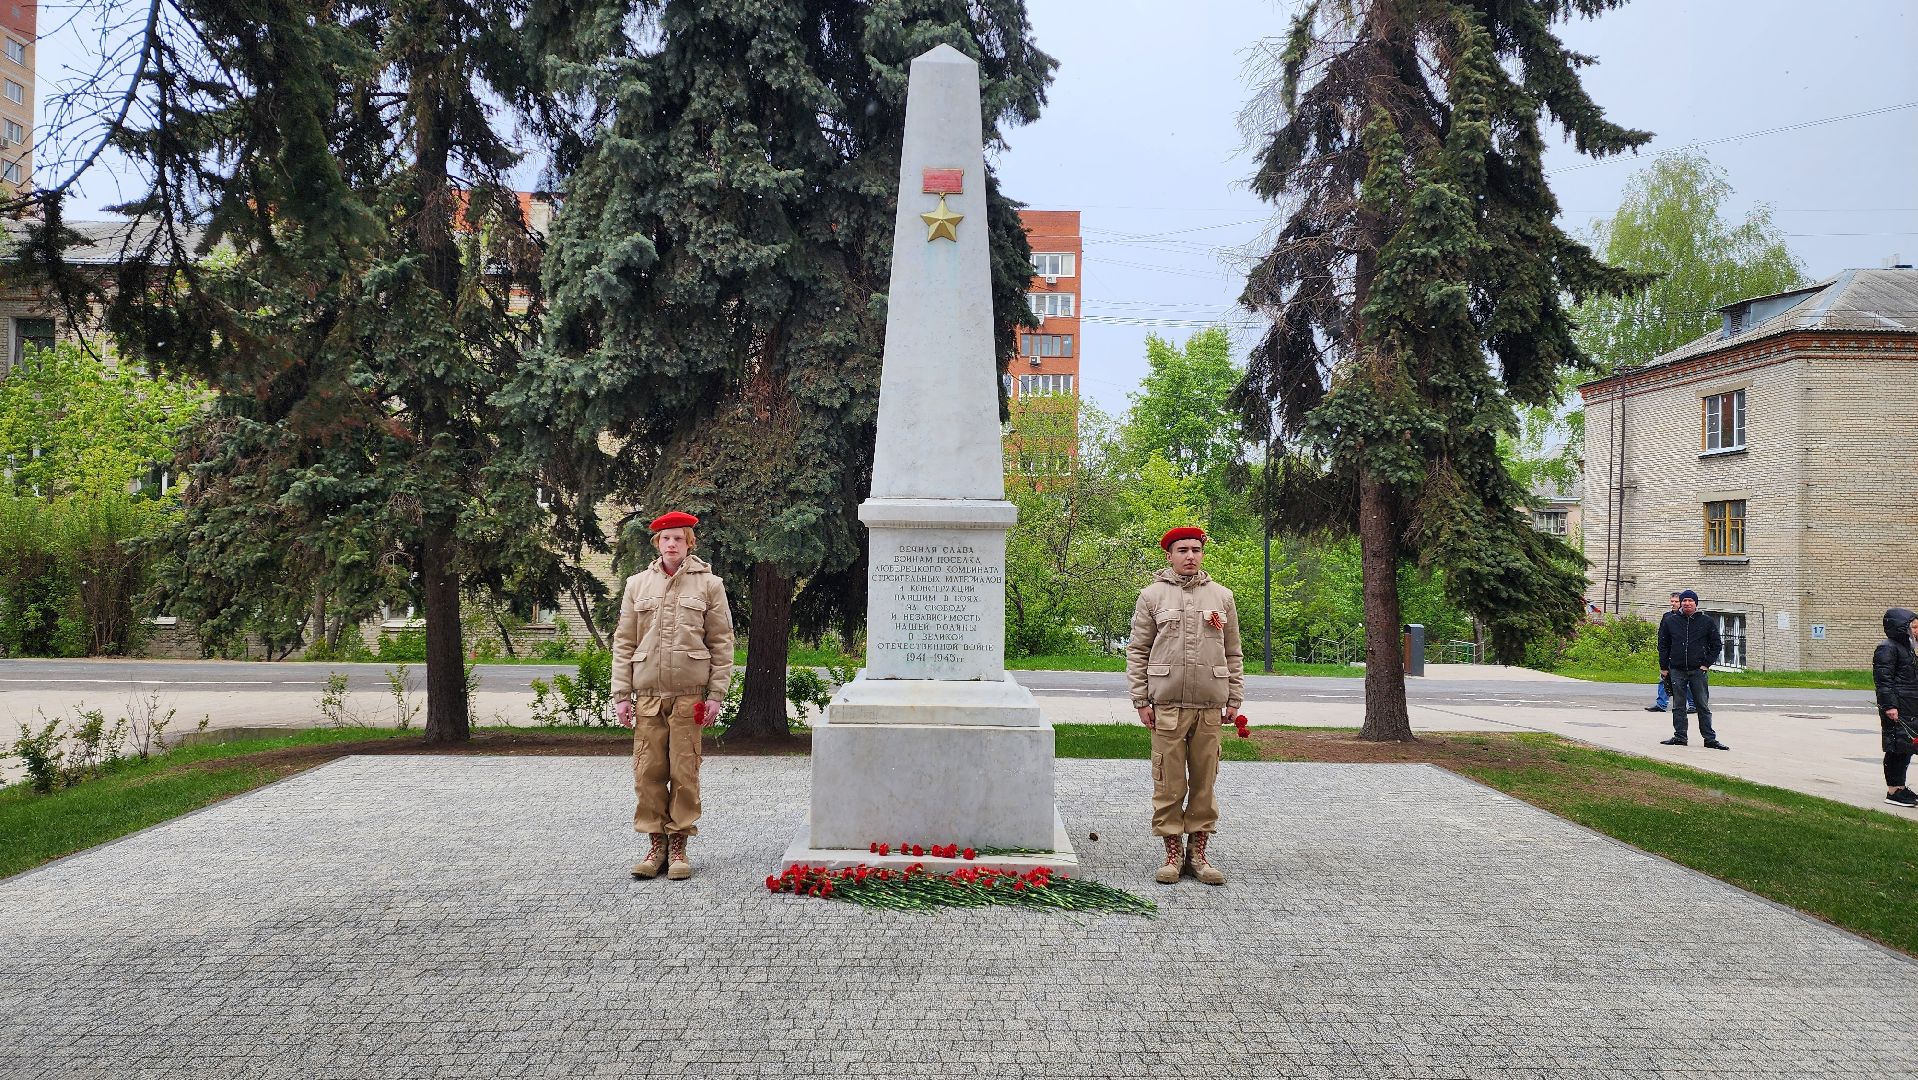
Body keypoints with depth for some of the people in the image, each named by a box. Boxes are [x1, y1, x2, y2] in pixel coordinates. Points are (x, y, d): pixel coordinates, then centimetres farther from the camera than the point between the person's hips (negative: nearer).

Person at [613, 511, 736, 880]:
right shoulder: (637, 584, 11)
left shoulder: (709, 584, 5)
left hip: (689, 695, -2)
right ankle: (656, 845, 13)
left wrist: (716, 694, -2)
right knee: (648, 772, 2)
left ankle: (678, 846, 11)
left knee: (684, 772, 0)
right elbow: (624, 643, 11)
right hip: (647, 694, 2)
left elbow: (721, 643, 4)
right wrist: (621, 694, 4)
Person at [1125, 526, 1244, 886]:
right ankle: (1172, 853, 11)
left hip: (1209, 706, 2)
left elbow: (1233, 653, 15)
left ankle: (1198, 853, 16)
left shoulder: (1222, 596, 12)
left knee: (1204, 782, 6)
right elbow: (1137, 651, 5)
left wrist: (1234, 699, 9)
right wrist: (1141, 701, -2)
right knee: (1169, 783, 0)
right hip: (1167, 705, -2)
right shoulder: (1152, 595, 5)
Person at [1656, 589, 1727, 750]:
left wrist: (1707, 663, -2)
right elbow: (1663, 645, 11)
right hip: (1676, 670, 1)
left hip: (1698, 670, -1)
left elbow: (1717, 645, 7)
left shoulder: (1707, 621, 3)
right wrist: (1663, 667, 6)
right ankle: (1679, 736, 11)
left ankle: (1710, 738, 5)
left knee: (1703, 706, 1)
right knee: (1678, 706, 5)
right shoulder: (1670, 621, 6)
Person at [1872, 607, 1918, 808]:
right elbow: (1883, 679, -18)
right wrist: (1889, 705, -23)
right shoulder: (1887, 649, -11)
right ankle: (1893, 791, -3)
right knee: (1897, 748, -7)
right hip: (1896, 710, -10)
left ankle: (1900, 787, 22)